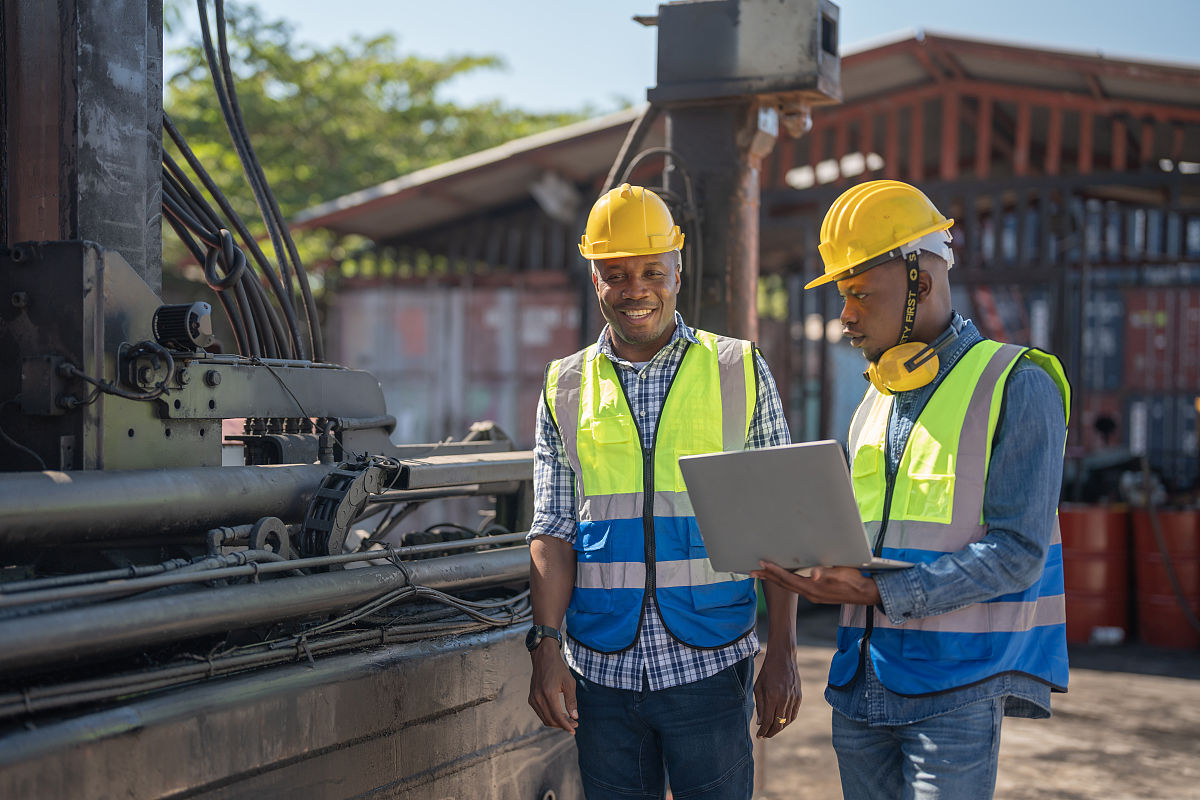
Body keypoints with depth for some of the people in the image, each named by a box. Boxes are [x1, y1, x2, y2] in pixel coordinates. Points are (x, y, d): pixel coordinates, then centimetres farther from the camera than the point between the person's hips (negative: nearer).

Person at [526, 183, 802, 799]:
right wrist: (546, 644, -8)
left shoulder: (740, 372, 4)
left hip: (709, 664, -1)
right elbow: (553, 530, 5)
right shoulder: (565, 389, 8)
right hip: (601, 668, 2)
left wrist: (782, 653, -3)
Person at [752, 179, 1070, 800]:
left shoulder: (1017, 386, -6)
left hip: (957, 685, -6)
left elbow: (1017, 552, -13)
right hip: (864, 683, 6)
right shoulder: (874, 402, 17)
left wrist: (877, 592, -20)